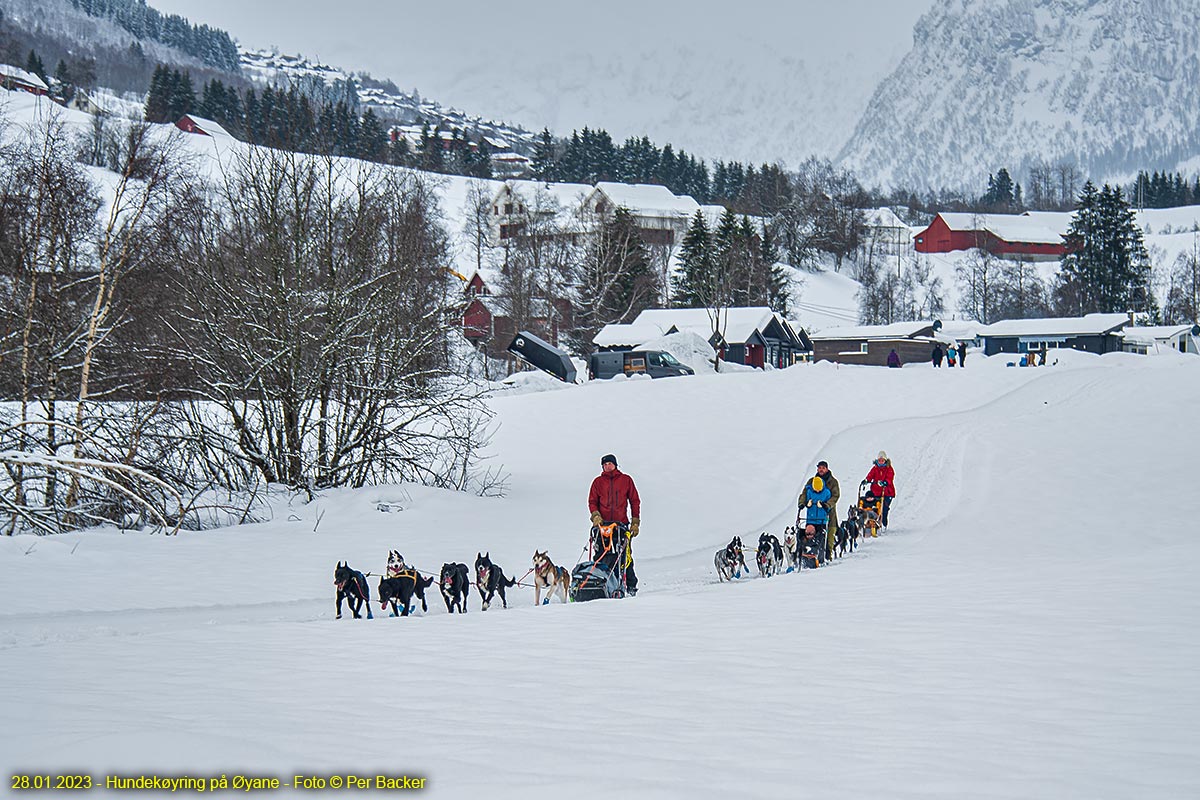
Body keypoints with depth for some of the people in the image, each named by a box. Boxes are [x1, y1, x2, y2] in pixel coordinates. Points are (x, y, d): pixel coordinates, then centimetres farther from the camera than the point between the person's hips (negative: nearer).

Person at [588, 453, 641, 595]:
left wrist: (635, 522, 5)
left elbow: (635, 501, 12)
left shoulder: (626, 480, 10)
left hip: (621, 523, -1)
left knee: (625, 555, -7)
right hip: (603, 523, 1)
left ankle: (631, 586, 0)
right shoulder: (598, 482, 13)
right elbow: (592, 501, 13)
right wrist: (596, 516, -7)